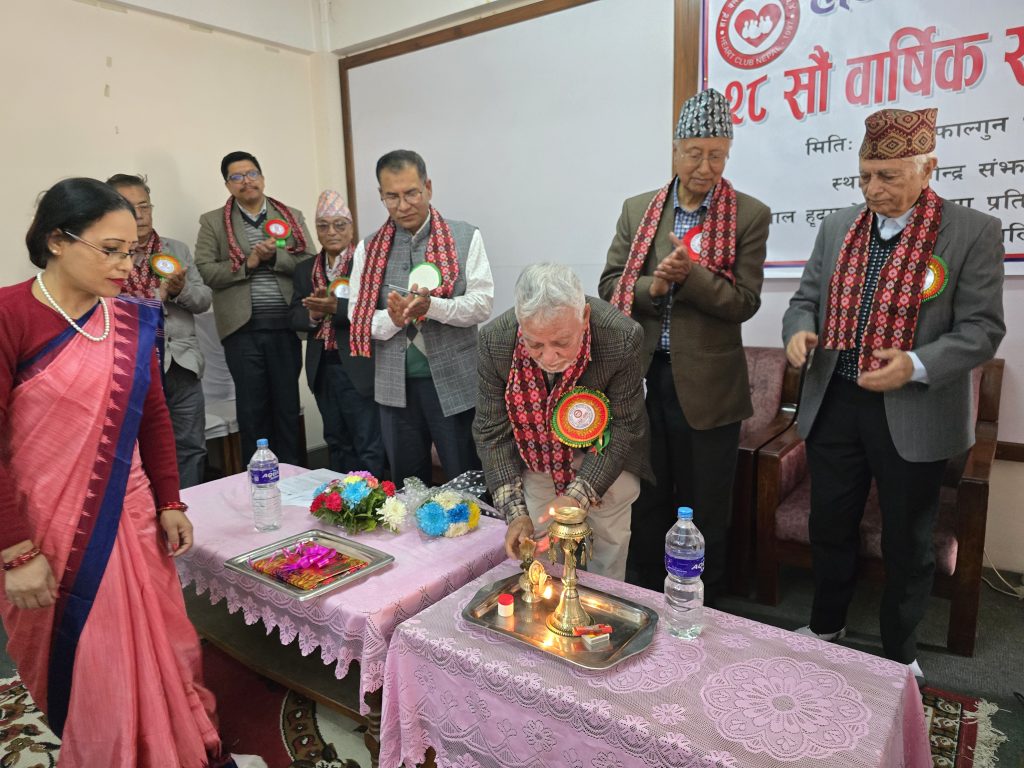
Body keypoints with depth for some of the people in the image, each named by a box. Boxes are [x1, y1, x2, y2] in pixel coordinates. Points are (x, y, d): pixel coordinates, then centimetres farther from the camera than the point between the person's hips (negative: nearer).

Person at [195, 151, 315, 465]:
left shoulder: (291, 217, 11)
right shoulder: (213, 222, 7)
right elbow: (205, 271, -2)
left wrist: (275, 256, -12)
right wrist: (247, 263, -11)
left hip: (285, 323, 1)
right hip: (242, 326, -1)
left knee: (288, 402, 8)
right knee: (252, 406, 4)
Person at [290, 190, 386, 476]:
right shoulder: (305, 270, 13)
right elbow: (296, 317, 8)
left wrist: (336, 307, -26)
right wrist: (314, 313, -14)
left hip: (359, 367, -6)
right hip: (322, 369, 6)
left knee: (370, 447, -2)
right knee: (338, 444, 16)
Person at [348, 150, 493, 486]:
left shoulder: (465, 238, -1)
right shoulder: (369, 248, 7)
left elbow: (482, 304, -8)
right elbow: (357, 316, 3)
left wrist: (431, 306, -24)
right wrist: (392, 318, -18)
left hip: (454, 382, -2)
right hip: (395, 384, 3)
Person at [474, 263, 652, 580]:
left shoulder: (624, 337, -32)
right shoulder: (495, 340, -26)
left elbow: (624, 427, -21)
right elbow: (492, 432, -17)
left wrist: (578, 495, -29)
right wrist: (514, 512, -23)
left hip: (605, 465, -1)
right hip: (537, 465, 1)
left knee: (607, 567, 14)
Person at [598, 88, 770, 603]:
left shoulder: (749, 215, -2)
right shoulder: (637, 209, 6)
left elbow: (744, 303, -8)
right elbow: (610, 285, 3)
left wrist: (690, 273, -23)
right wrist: (653, 285, -17)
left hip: (705, 385, -2)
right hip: (642, 377, 3)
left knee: (704, 510, 11)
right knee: (647, 502, 17)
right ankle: (645, 601, 37)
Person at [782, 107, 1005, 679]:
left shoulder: (974, 233, -7)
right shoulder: (838, 227, 6)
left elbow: (982, 328, -9)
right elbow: (806, 299, 11)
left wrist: (916, 365, -25)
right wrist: (799, 330, -11)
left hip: (913, 415, -3)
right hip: (833, 406, 4)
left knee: (908, 542, 13)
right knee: (830, 527, 17)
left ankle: (901, 654, 35)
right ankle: (826, 628, 40)